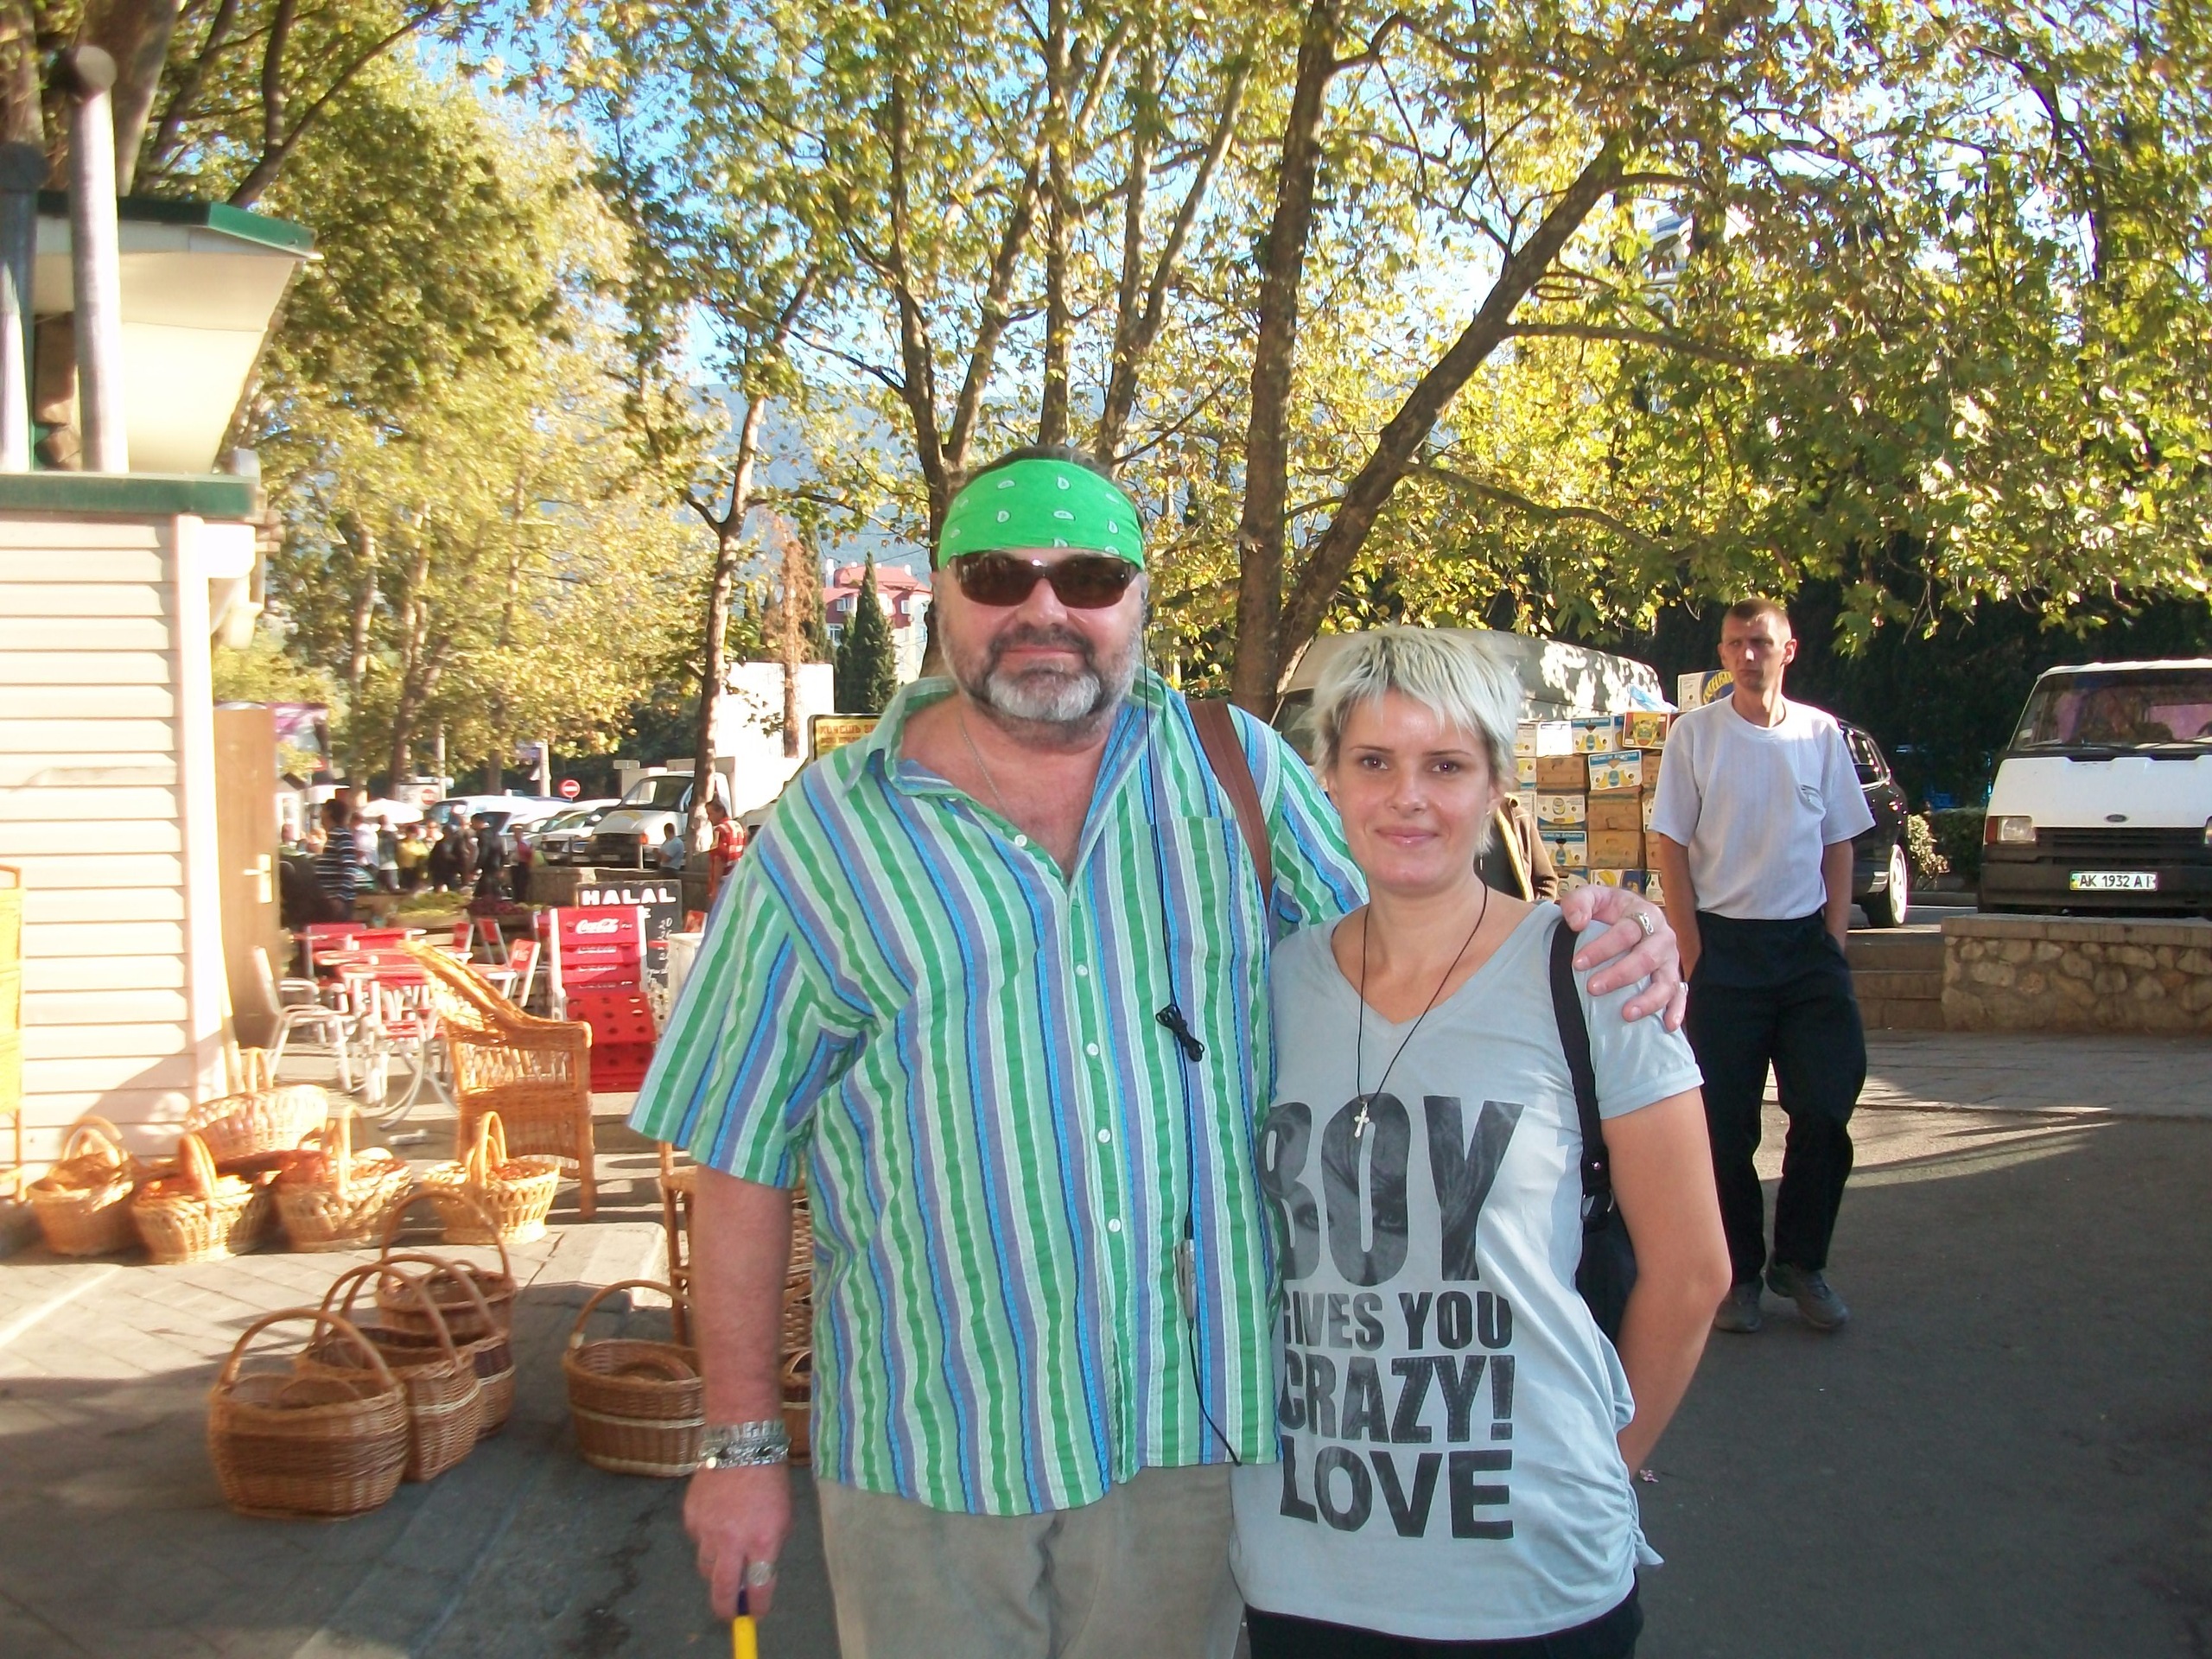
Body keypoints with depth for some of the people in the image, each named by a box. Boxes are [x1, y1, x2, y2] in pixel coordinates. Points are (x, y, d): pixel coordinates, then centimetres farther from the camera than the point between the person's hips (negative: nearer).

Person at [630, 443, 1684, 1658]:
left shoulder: (1236, 770, 2)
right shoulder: (825, 835, -3)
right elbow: (742, 1159, -1)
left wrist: (1583, 942, -11)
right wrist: (741, 1444, 0)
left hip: (1200, 1419, 2)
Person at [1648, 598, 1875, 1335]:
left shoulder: (1820, 734, 6)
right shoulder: (1695, 733, 0)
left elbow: (1838, 845, 11)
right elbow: (1671, 845, 0)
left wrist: (1835, 937, 1)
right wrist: (1692, 949, -7)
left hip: (1807, 942, 2)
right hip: (1725, 942, -2)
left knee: (1827, 1107, -2)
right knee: (1726, 1121, 1)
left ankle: (1800, 1261, 15)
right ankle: (1738, 1273, 14)